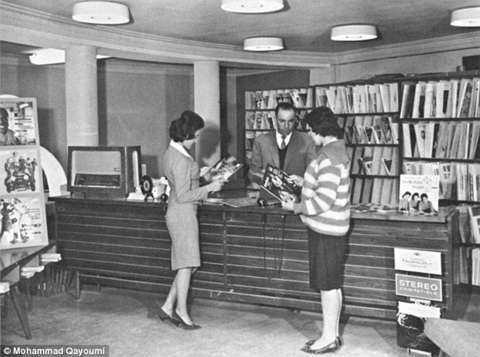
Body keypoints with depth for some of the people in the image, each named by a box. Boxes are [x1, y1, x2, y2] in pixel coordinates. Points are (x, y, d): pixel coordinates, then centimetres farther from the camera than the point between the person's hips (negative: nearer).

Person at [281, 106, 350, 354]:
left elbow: (324, 201, -24)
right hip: (330, 228, 10)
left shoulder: (329, 158, -21)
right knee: (332, 285, 15)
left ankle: (329, 338, 10)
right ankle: (332, 334, 25)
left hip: (325, 230, -10)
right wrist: (300, 185, 15)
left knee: (328, 286, -1)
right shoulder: (337, 151, 12)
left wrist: (296, 208, -13)